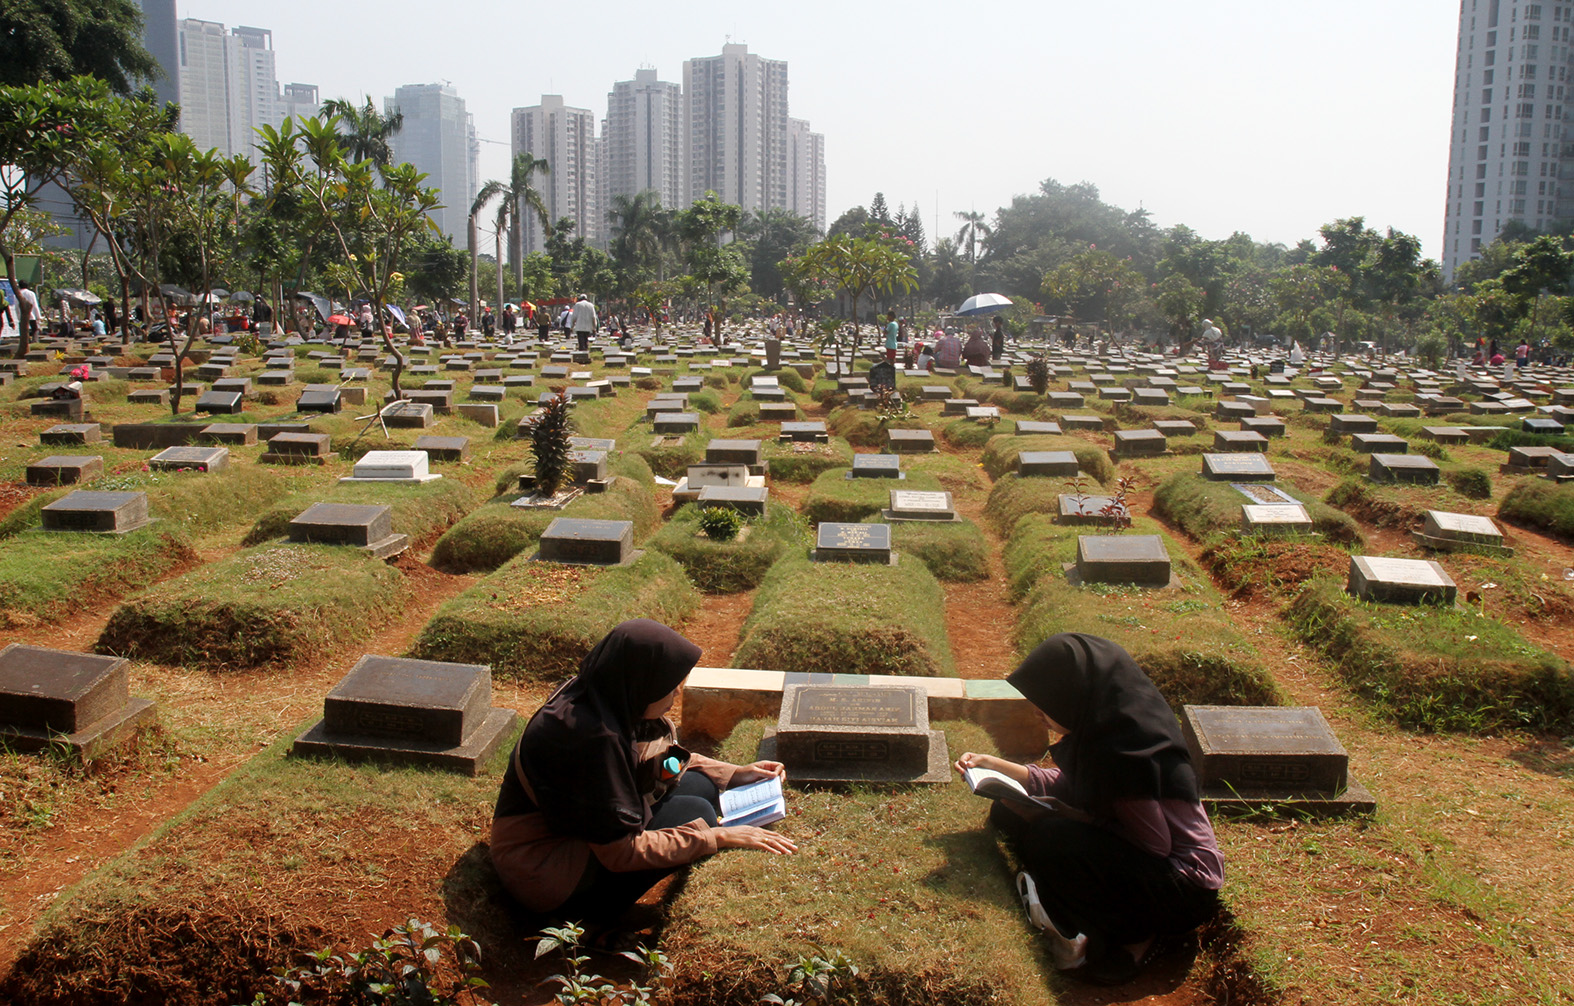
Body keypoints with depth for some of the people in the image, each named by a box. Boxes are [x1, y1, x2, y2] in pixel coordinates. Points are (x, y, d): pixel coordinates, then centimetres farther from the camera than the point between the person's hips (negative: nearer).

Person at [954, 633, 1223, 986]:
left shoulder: (1128, 750, -28)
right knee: (1010, 813, 4)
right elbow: (1065, 785, 12)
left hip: (1183, 890, -9)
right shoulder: (1099, 728, -4)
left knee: (1048, 837, -27)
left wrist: (1085, 823, -12)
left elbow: (1156, 846, -22)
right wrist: (994, 764, 7)